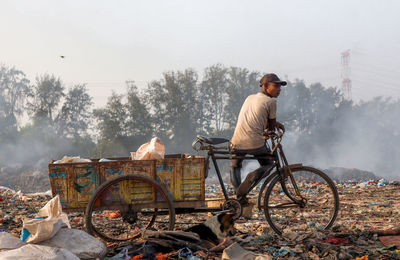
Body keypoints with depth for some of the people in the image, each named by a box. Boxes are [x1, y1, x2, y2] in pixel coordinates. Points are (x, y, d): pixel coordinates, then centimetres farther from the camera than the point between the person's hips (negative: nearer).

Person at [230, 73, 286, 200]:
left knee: (234, 166, 31)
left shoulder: (249, 98, 18)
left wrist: (276, 123, 25)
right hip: (256, 144, -4)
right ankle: (254, 176, -8)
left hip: (238, 143, 5)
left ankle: (240, 196, 15)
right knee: (268, 164, 23)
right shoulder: (271, 102, -1)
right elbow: (271, 126, 6)